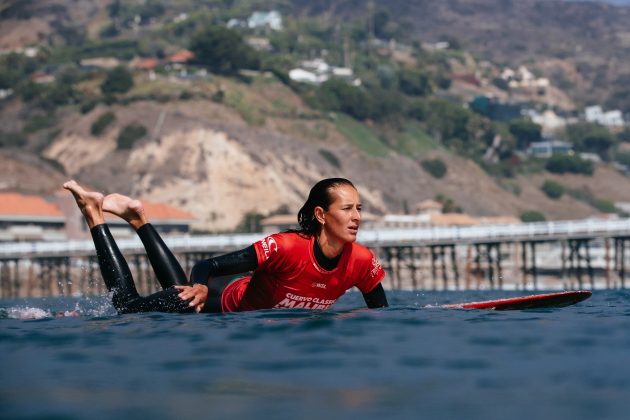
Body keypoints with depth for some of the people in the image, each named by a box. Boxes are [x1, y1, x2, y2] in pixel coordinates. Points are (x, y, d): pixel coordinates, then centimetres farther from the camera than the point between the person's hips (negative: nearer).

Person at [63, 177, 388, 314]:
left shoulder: (362, 262, -24)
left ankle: (139, 220, 46)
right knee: (128, 307, 7)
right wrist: (200, 288, -53)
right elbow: (206, 267, -34)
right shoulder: (287, 247, -39)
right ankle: (94, 215, 21)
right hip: (228, 302, -6)